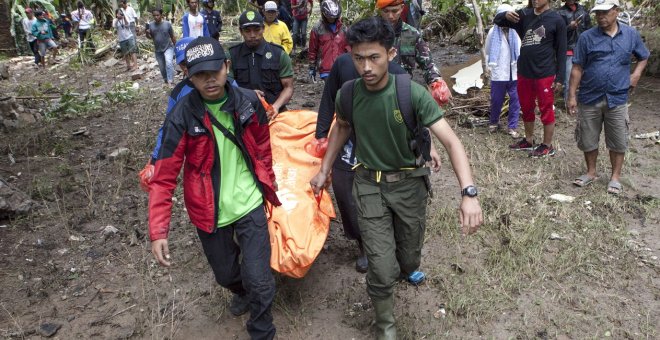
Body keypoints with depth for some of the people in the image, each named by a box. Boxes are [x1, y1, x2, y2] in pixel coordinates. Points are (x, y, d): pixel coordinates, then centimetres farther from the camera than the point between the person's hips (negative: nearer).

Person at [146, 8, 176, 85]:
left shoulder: (167, 24, -10)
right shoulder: (150, 25, -4)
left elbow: (172, 36, -3)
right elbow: (150, 37, 4)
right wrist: (147, 33, -18)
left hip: (168, 47, -4)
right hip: (158, 50, 4)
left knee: (169, 63, -26)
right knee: (162, 67, 13)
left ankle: (170, 81, -27)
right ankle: (166, 80, 32)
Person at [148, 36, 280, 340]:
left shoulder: (248, 102, -9)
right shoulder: (182, 117, -17)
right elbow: (164, 177, -17)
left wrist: (267, 181, 19)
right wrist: (158, 230, -22)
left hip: (250, 203, 1)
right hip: (210, 212, 0)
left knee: (259, 279, -2)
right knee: (226, 274, 21)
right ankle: (242, 292, 58)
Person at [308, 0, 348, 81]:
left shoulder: (343, 28, 6)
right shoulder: (317, 29, -3)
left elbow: (348, 47, 12)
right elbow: (312, 51, 1)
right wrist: (312, 68, 3)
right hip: (325, 70, -3)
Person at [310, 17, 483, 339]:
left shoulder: (413, 93, -21)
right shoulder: (348, 94, -12)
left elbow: (452, 142, -25)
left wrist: (469, 193, -38)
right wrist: (324, 170, 12)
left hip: (409, 183, 0)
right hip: (369, 185, 1)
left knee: (408, 260, 17)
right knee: (382, 270, -6)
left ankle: (403, 269, 56)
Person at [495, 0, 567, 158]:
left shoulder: (556, 20, -6)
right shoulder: (524, 15, 6)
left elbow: (561, 51, -5)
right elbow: (497, 20, 12)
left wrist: (560, 78, -10)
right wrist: (506, 15, -13)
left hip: (545, 74, -5)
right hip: (524, 72, 5)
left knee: (546, 110, 4)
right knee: (526, 108, 16)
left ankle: (547, 146, 16)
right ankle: (529, 141, 32)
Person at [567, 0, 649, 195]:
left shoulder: (631, 34, 4)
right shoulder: (587, 37, -3)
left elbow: (643, 57, 20)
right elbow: (577, 68, -2)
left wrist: (637, 73, 1)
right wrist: (572, 95, -5)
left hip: (617, 99, 1)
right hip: (589, 98, 0)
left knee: (618, 142, 6)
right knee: (588, 140, 10)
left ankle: (615, 177, 21)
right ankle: (591, 172, 28)